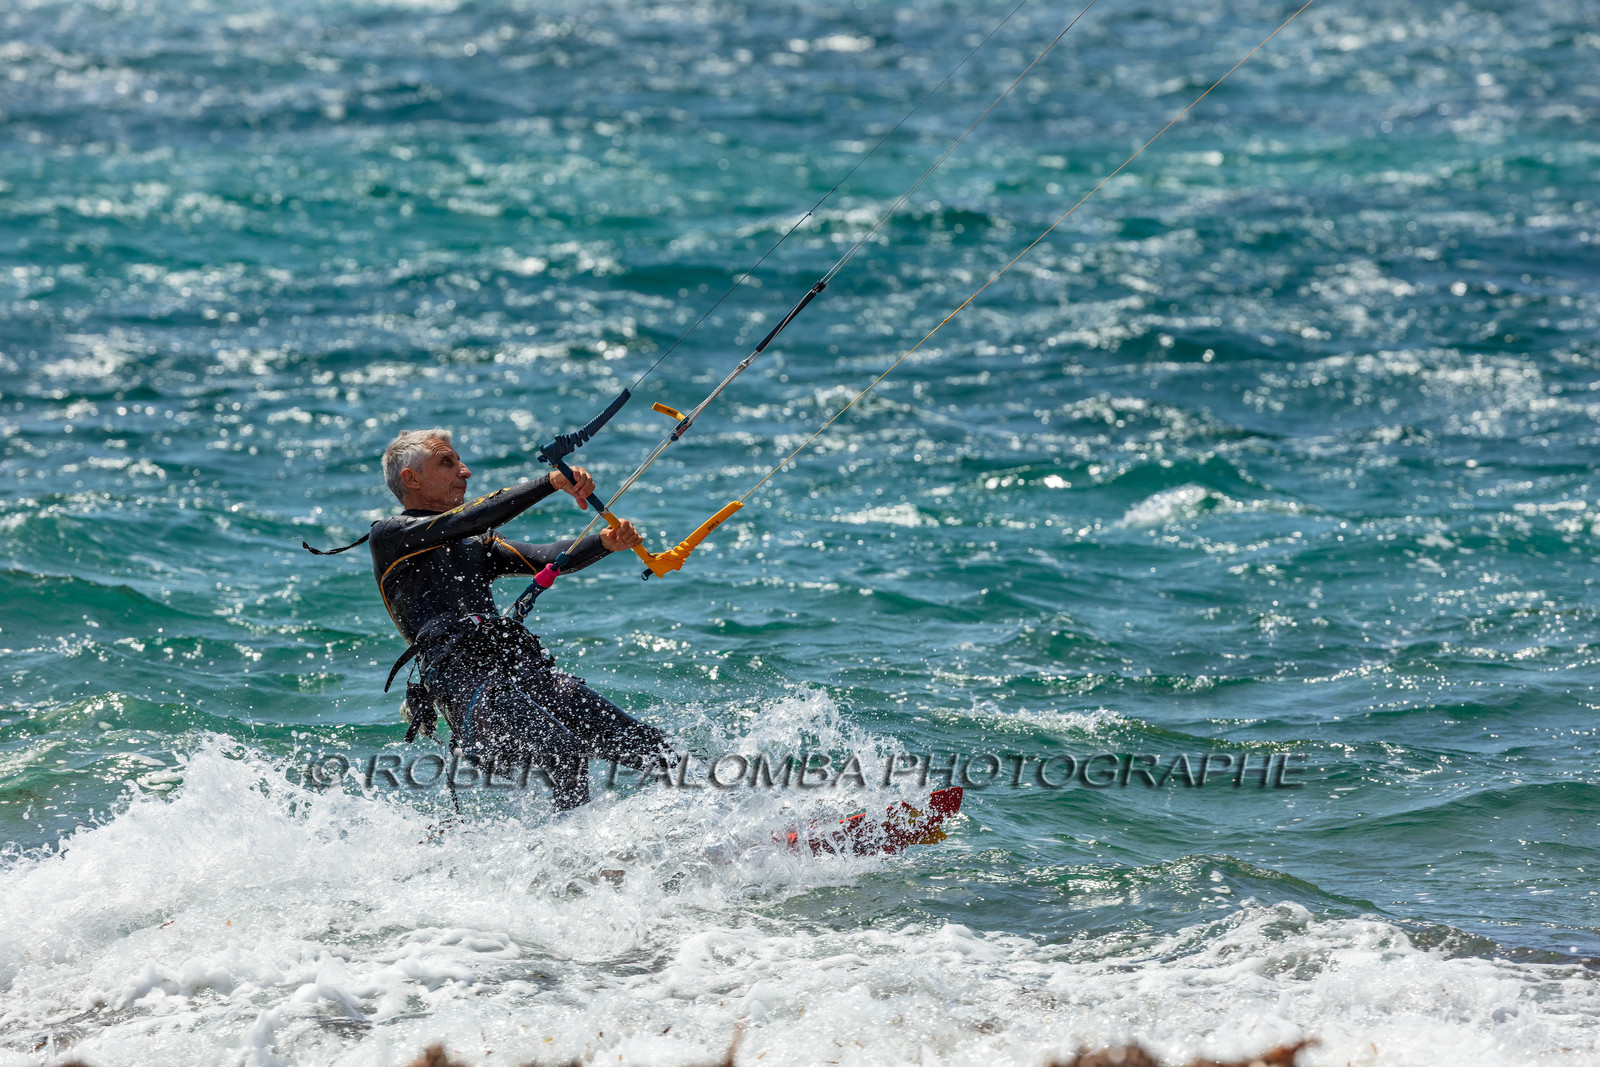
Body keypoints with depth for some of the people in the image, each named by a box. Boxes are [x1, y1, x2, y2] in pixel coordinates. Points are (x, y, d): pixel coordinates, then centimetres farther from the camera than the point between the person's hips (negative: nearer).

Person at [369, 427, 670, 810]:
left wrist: (605, 543, -3)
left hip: (524, 663, 7)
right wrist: (551, 482, -11)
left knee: (657, 754, -8)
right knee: (564, 753, -33)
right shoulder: (389, 536, 11)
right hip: (463, 678, -7)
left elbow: (548, 559, 17)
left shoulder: (477, 545, 32)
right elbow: (467, 521, -5)